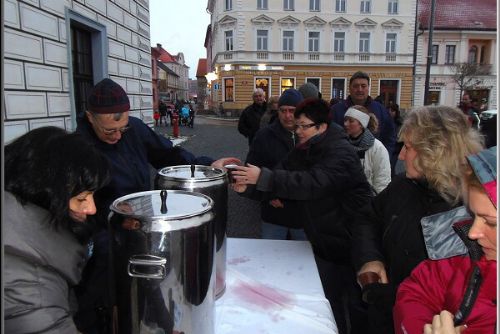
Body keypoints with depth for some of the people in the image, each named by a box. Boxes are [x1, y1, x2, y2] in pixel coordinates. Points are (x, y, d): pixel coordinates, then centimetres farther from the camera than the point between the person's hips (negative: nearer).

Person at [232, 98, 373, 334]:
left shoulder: (341, 153, -23)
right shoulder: (303, 150, 4)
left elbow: (313, 183, -39)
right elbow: (282, 172, -4)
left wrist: (263, 177, -44)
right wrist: (249, 184, -23)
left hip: (350, 241, -7)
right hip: (323, 242, 7)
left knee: (357, 302, 12)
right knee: (328, 299, 19)